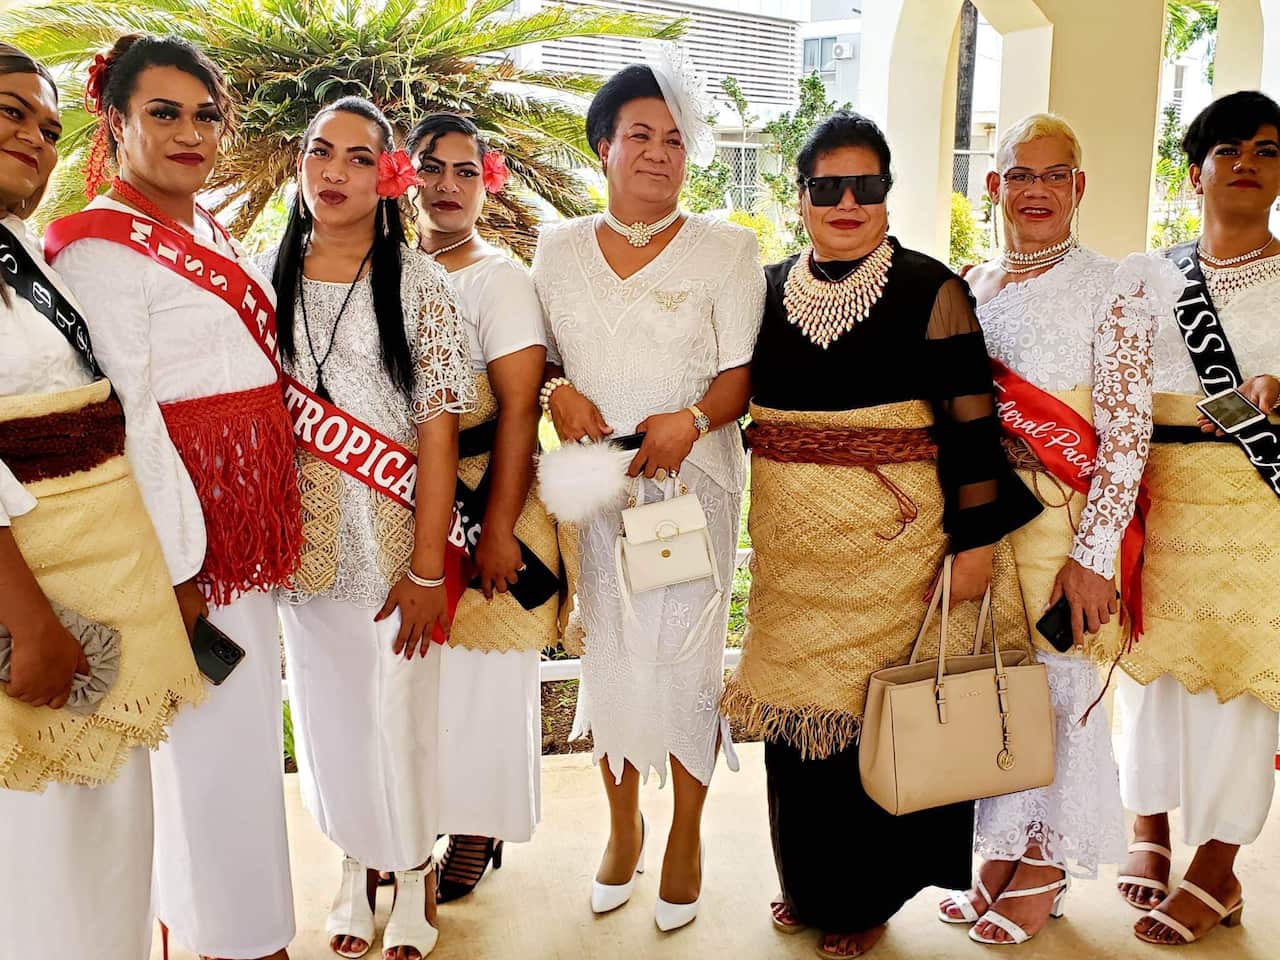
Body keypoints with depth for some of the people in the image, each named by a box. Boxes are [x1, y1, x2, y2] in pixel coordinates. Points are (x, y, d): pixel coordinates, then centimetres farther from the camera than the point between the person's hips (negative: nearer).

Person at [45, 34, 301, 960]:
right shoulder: (101, 245, -13)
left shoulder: (215, 233, 14)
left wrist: (270, 526, 16)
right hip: (186, 528, -8)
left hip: (249, 517, 9)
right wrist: (174, 561, -19)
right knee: (211, 735, 2)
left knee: (248, 716, 17)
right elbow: (123, 417, -18)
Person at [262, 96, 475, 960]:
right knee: (326, 708, 14)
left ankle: (414, 869, 30)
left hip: (395, 538, -3)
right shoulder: (268, 277, 5)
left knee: (402, 709, 6)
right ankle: (358, 862, 36)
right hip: (304, 542, 3)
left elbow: (439, 431, -8)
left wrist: (427, 569, -13)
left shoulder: (418, 282, -5)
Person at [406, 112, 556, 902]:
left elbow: (519, 409, -13)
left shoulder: (500, 277, -6)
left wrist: (499, 528, -18)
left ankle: (479, 826, 22)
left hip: (484, 497, -4)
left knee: (481, 671, 3)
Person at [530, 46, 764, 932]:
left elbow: (742, 374, -4)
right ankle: (623, 824, 30)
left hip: (693, 478, -2)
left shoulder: (727, 249, 0)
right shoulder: (560, 247, 8)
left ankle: (687, 835, 23)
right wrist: (560, 392, -8)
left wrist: (691, 420, -23)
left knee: (688, 652, 2)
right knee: (607, 651, 10)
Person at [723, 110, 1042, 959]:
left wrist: (976, 540, -9)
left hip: (889, 538, -4)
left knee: (877, 709, 3)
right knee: (794, 706, 11)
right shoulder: (768, 289, 8)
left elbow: (970, 425, -6)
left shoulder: (930, 289, -5)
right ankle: (808, 881, 32)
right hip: (789, 541, 4)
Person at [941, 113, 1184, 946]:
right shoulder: (969, 289, 9)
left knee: (1055, 688, 5)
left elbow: (1126, 430, -10)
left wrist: (1092, 555, -16)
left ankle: (1047, 868, 26)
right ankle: (1002, 855, 30)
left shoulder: (1115, 288, -5)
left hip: (1061, 524, -4)